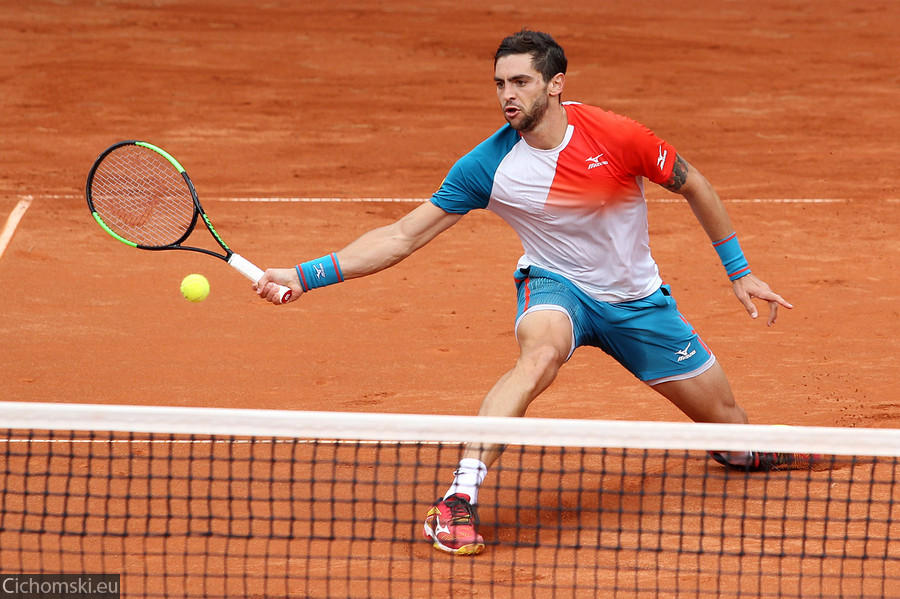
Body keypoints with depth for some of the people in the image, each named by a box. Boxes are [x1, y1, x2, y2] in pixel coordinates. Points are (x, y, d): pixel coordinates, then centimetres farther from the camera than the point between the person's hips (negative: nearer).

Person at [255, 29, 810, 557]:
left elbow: (693, 185, -4)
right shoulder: (488, 165, -20)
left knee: (723, 414, 8)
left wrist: (740, 271, 1)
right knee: (540, 354, -38)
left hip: (636, 297, 2)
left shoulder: (616, 135, -21)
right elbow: (403, 236, -17)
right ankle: (460, 498, -41)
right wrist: (305, 275, -25)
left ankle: (743, 451, 47)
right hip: (557, 287, -2)